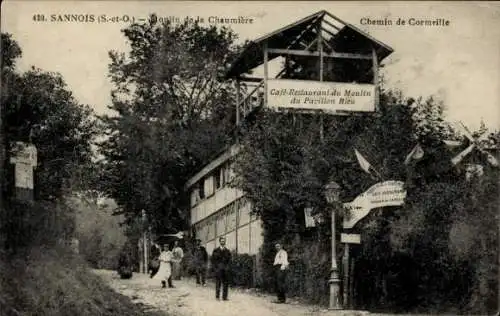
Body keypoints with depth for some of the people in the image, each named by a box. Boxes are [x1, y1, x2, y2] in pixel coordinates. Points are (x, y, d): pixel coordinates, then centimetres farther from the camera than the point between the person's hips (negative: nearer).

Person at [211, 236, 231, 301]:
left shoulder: (227, 251, 12)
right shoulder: (216, 251, 6)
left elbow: (229, 260, 11)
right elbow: (213, 260, 5)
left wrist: (228, 268, -3)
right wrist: (215, 268, -5)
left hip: (225, 270, 2)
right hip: (218, 269, -2)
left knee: (226, 283, 0)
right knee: (218, 283, -4)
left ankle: (224, 297, 3)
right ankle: (217, 296, 0)